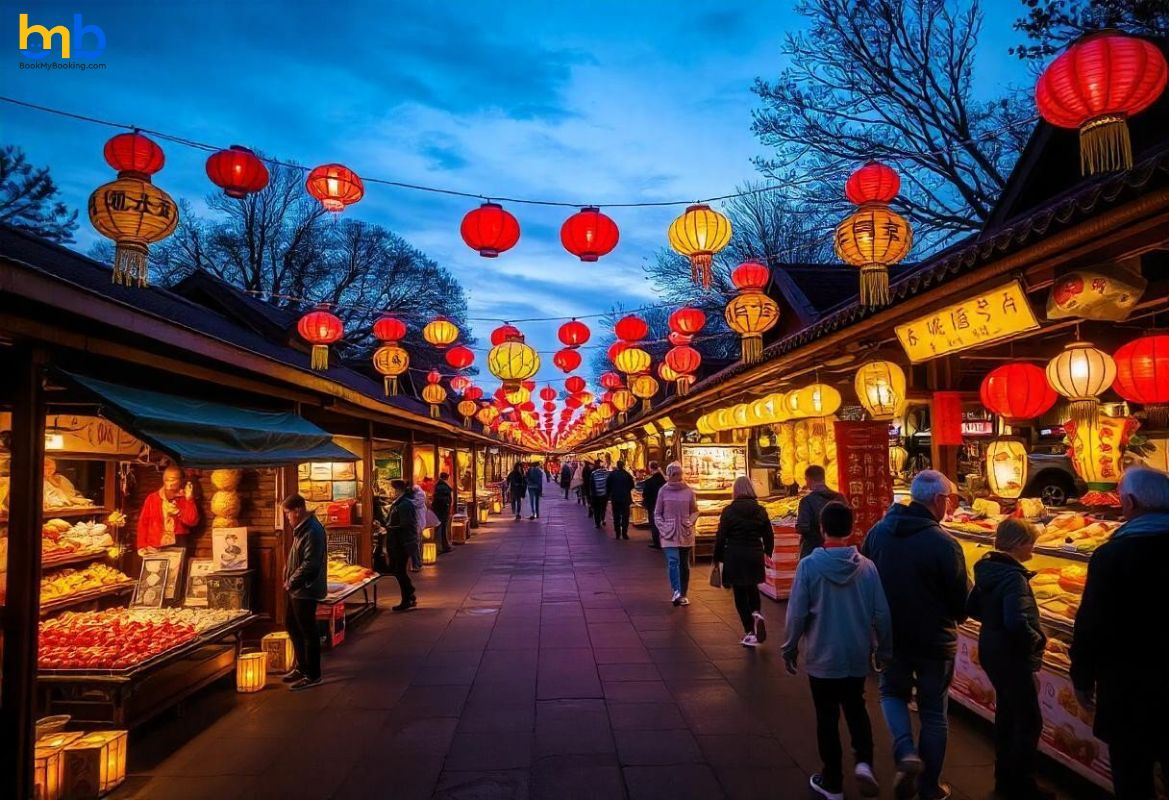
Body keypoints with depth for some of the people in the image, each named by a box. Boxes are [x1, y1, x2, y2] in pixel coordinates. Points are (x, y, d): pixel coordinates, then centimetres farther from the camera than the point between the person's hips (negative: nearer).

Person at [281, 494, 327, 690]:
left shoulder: (312, 531, -21)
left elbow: (310, 563, -26)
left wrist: (292, 581, -18)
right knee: (292, 625, 20)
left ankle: (312, 675, 11)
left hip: (306, 590, -10)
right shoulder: (302, 528, 11)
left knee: (308, 632, 0)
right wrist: (289, 579, 9)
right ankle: (302, 667, 33)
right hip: (296, 589, 11)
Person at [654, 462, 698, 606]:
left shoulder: (689, 491, -2)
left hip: (685, 533, 1)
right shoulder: (663, 491, -2)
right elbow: (657, 513, 4)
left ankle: (682, 594, 19)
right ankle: (677, 591, -22)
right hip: (669, 534, -1)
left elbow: (695, 511, 9)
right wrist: (663, 528, -8)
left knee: (684, 564, 9)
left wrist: (690, 522, -8)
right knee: (673, 561, -16)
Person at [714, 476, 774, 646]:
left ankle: (750, 631, 5)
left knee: (740, 594, 6)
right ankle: (756, 613, -4)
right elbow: (769, 536, 6)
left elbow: (721, 538, -8)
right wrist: (767, 553, 22)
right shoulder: (760, 511, 1)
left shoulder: (728, 511, -8)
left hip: (735, 557, -3)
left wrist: (717, 559, 3)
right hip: (755, 556, 3)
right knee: (752, 588, 23)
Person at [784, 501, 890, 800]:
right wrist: (883, 650, 12)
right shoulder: (867, 566, -10)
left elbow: (797, 613, -13)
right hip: (858, 655, 3)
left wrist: (790, 647, 3)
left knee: (827, 718, 12)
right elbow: (881, 614, -4)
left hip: (822, 657, -2)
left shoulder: (809, 565, -17)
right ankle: (864, 762, 5)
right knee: (856, 708, 24)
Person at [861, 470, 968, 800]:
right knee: (933, 713, 15)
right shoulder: (944, 544, -22)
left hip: (890, 635, 3)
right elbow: (960, 601, -12)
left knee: (892, 692, 25)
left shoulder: (878, 531, -7)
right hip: (934, 641, -3)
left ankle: (905, 752, 3)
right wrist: (956, 619, 11)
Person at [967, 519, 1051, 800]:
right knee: (1029, 722, 6)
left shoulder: (987, 568, 3)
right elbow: (1017, 622, -33)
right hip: (1012, 657, -9)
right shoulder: (1014, 577, -24)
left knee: (1006, 713, 21)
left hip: (991, 651, 9)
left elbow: (972, 608, 13)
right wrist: (1038, 640, -16)